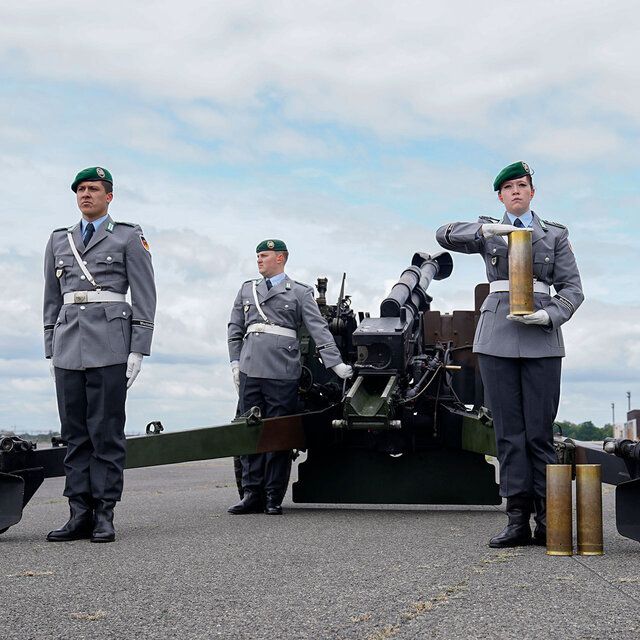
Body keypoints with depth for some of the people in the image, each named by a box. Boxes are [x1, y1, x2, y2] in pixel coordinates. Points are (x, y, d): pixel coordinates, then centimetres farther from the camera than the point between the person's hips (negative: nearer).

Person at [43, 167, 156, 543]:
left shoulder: (129, 237, 7)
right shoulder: (59, 240, 19)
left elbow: (145, 297, 2)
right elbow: (52, 300, 21)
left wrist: (138, 350, -6)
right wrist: (51, 349, 14)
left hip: (109, 344, -4)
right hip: (68, 343, 4)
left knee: (107, 430, -5)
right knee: (74, 432, 3)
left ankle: (104, 515, 0)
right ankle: (80, 514, 7)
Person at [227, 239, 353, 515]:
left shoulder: (299, 292, 8)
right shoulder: (247, 289, 19)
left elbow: (319, 329, 0)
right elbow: (235, 329, 20)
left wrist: (336, 363, -9)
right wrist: (235, 363, 9)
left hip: (283, 374, -3)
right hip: (250, 370, 4)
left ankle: (273, 497, 6)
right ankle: (251, 494, 9)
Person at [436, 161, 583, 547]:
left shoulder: (555, 235, 13)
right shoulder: (488, 232, 15)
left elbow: (572, 288, 8)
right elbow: (446, 236, -2)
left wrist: (548, 315, -11)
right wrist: (487, 230, -17)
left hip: (541, 339, -1)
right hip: (497, 338, 1)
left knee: (540, 432, -3)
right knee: (509, 432, 0)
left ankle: (547, 521, 2)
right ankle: (518, 520, 3)